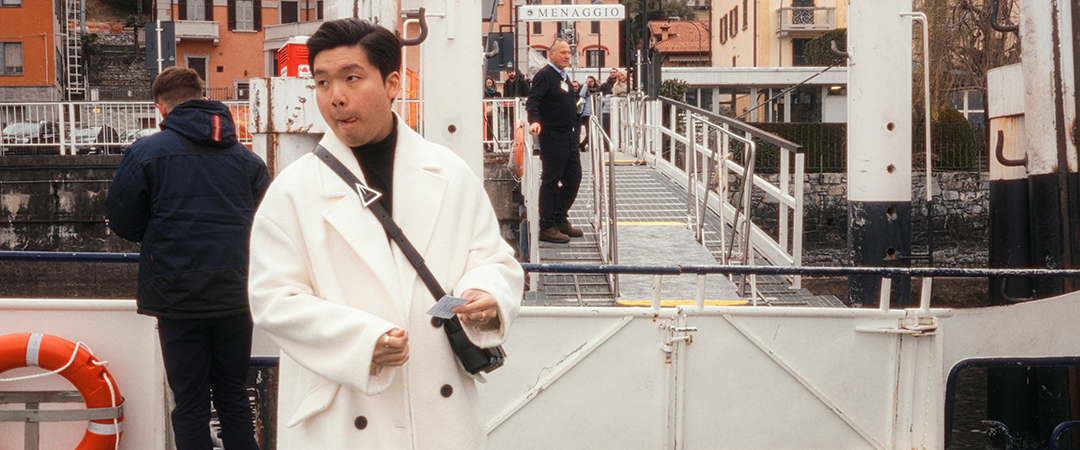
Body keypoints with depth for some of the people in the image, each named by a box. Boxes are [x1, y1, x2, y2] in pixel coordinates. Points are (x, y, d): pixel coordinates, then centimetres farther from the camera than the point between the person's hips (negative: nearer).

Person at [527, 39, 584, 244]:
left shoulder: (564, 77, 17)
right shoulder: (544, 75, -10)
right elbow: (533, 100, -23)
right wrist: (534, 120, -37)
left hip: (569, 136, 9)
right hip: (553, 136, -9)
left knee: (573, 178, 12)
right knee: (550, 181, -5)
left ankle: (560, 219, 24)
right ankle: (547, 227, 0)